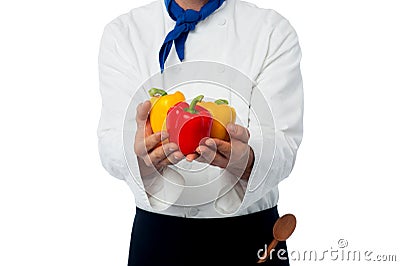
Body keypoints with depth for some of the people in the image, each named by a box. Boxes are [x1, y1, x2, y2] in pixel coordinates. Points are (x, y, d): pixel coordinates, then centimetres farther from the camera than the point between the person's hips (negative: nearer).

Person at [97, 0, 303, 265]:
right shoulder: (122, 32, -5)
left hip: (250, 234, 0)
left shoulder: (275, 31, -8)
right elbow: (111, 145, -16)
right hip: (157, 232, 1)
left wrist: (246, 161, -39)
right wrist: (140, 153, -37)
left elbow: (282, 147, -18)